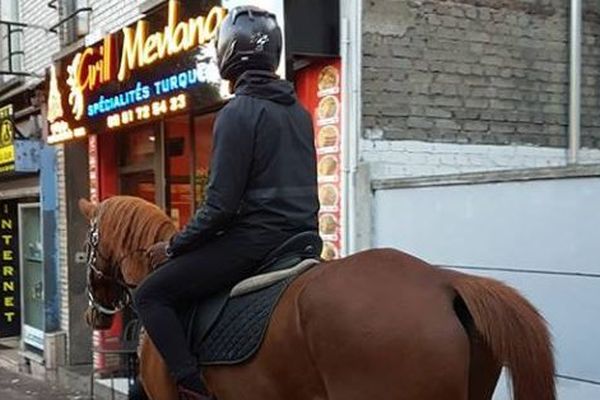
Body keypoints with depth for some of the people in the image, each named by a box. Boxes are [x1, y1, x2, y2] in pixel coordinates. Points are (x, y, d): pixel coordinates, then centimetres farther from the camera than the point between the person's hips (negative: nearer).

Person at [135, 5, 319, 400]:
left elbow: (220, 205, -15)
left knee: (151, 295, -3)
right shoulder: (300, 112, 13)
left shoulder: (237, 113, -12)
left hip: (256, 238, -9)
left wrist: (174, 246, -2)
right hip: (302, 237, 9)